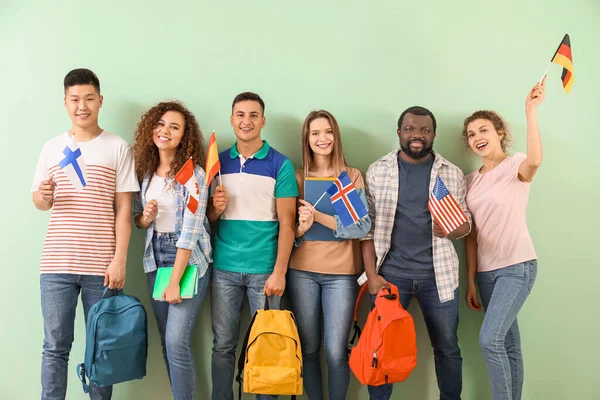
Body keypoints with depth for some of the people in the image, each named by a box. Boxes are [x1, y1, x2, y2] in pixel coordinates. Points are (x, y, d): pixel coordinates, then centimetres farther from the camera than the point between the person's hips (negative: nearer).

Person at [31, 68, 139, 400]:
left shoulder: (118, 148, 2)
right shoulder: (52, 148, 9)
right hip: (57, 263, 2)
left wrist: (119, 259, -7)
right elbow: (41, 203, 15)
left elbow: (124, 209, 0)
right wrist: (43, 195, -9)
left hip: (102, 265, -2)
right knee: (55, 346, 7)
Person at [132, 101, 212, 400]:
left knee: (177, 342, -12)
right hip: (155, 259, 6)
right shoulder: (145, 172, 7)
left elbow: (190, 230, -16)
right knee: (166, 342, 10)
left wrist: (175, 281, -19)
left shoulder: (194, 174, -11)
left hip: (189, 261, -6)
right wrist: (145, 217, -9)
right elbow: (138, 219, 17)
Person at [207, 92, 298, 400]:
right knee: (223, 345, 10)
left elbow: (286, 222, -5)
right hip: (224, 268, 3)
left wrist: (279, 272, -12)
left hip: (264, 269, -2)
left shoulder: (280, 164, -2)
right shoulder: (218, 162, 8)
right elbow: (208, 218, 14)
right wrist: (215, 207, -9)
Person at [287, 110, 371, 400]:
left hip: (341, 274, -1)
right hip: (302, 272, 2)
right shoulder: (297, 178, 5)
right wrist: (301, 227, -18)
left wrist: (319, 215, -17)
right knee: (308, 349, 9)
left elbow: (363, 227, -8)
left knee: (336, 352, -3)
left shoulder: (353, 176, 2)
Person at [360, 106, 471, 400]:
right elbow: (367, 227, 0)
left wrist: (450, 230, -17)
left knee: (447, 349, 11)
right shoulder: (377, 171, 1)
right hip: (390, 273, 0)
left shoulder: (452, 173, 3)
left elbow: (466, 221, 7)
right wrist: (371, 274, -7)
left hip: (437, 274, 1)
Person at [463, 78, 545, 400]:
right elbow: (471, 234, 12)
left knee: (490, 339, -17)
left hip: (517, 266, -6)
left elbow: (534, 160, -33)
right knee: (508, 344, 11)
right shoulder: (471, 180, 11)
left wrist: (531, 110, -33)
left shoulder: (515, 166, -5)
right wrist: (471, 281, 9)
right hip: (486, 271, 6)